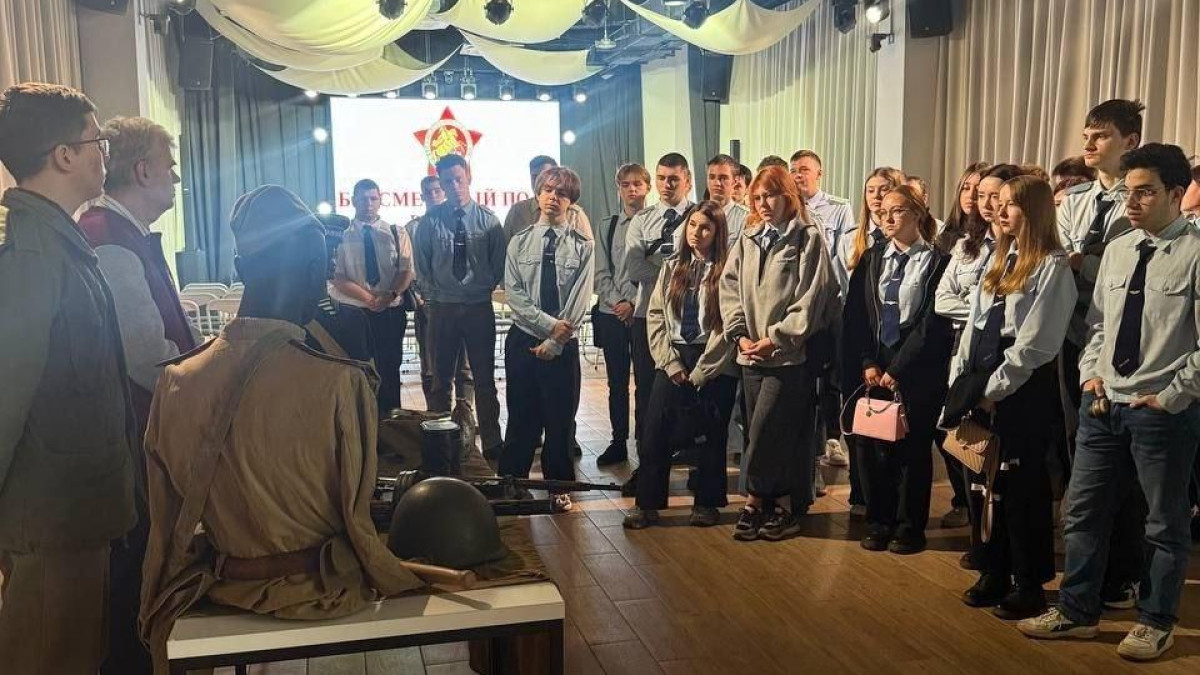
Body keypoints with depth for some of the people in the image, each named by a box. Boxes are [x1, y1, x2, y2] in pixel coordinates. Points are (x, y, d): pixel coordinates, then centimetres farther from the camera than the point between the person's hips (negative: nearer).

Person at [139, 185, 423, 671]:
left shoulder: (177, 381, -16)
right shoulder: (343, 382, -26)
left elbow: (171, 515, -5)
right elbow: (356, 515, -16)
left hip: (228, 586, 3)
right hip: (320, 587, -3)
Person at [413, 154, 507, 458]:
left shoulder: (487, 219, -2)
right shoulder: (430, 221, -2)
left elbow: (499, 263, 5)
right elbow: (421, 265, 7)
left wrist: (485, 288, -2)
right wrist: (432, 296, 3)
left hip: (479, 307, 0)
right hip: (442, 308, 1)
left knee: (484, 378, 7)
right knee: (441, 378, 10)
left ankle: (491, 442, 17)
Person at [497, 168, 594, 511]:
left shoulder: (583, 245, -2)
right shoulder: (519, 242, 3)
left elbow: (580, 301, -7)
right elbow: (514, 294, -4)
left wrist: (553, 343, -12)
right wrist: (549, 324, -15)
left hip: (563, 344, -1)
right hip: (523, 339, 1)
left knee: (560, 418, 8)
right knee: (522, 417, 8)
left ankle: (559, 486, 22)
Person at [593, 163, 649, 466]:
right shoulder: (607, 227, 12)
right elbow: (601, 272, 8)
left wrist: (633, 303, -11)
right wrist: (615, 303, -5)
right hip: (611, 313, 3)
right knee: (617, 382, 8)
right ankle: (618, 442, 16)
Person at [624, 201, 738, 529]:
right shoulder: (672, 267, 11)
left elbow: (728, 326, -10)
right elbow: (655, 315, 8)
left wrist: (699, 372, -10)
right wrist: (671, 363, -4)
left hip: (714, 364, -3)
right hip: (673, 361, 4)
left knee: (712, 435, 6)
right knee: (655, 430, -2)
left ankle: (707, 503, 21)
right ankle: (647, 503, 7)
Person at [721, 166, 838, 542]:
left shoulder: (808, 238, -3)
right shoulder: (748, 238, 12)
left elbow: (810, 299, -10)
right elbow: (730, 288, 9)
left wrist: (776, 338, -14)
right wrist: (739, 334, -4)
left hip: (788, 353, -5)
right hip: (751, 353, 5)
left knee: (766, 430, -8)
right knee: (763, 432, 7)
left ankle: (756, 501, 9)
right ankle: (778, 504, 17)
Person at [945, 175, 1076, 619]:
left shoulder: (1052, 266, -9)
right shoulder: (1000, 258, 15)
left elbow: (1036, 342, -15)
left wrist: (995, 388, -13)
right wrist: (961, 380, 8)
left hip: (1025, 389, -7)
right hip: (983, 384, 7)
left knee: (1022, 487, 2)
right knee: (987, 481, 12)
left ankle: (1029, 585, 16)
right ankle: (994, 574, 25)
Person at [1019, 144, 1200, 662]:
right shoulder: (1116, 250, 8)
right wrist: (1091, 374, 3)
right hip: (1103, 402, 6)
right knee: (1083, 510, 12)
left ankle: (1156, 622, 28)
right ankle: (1077, 611, 26)